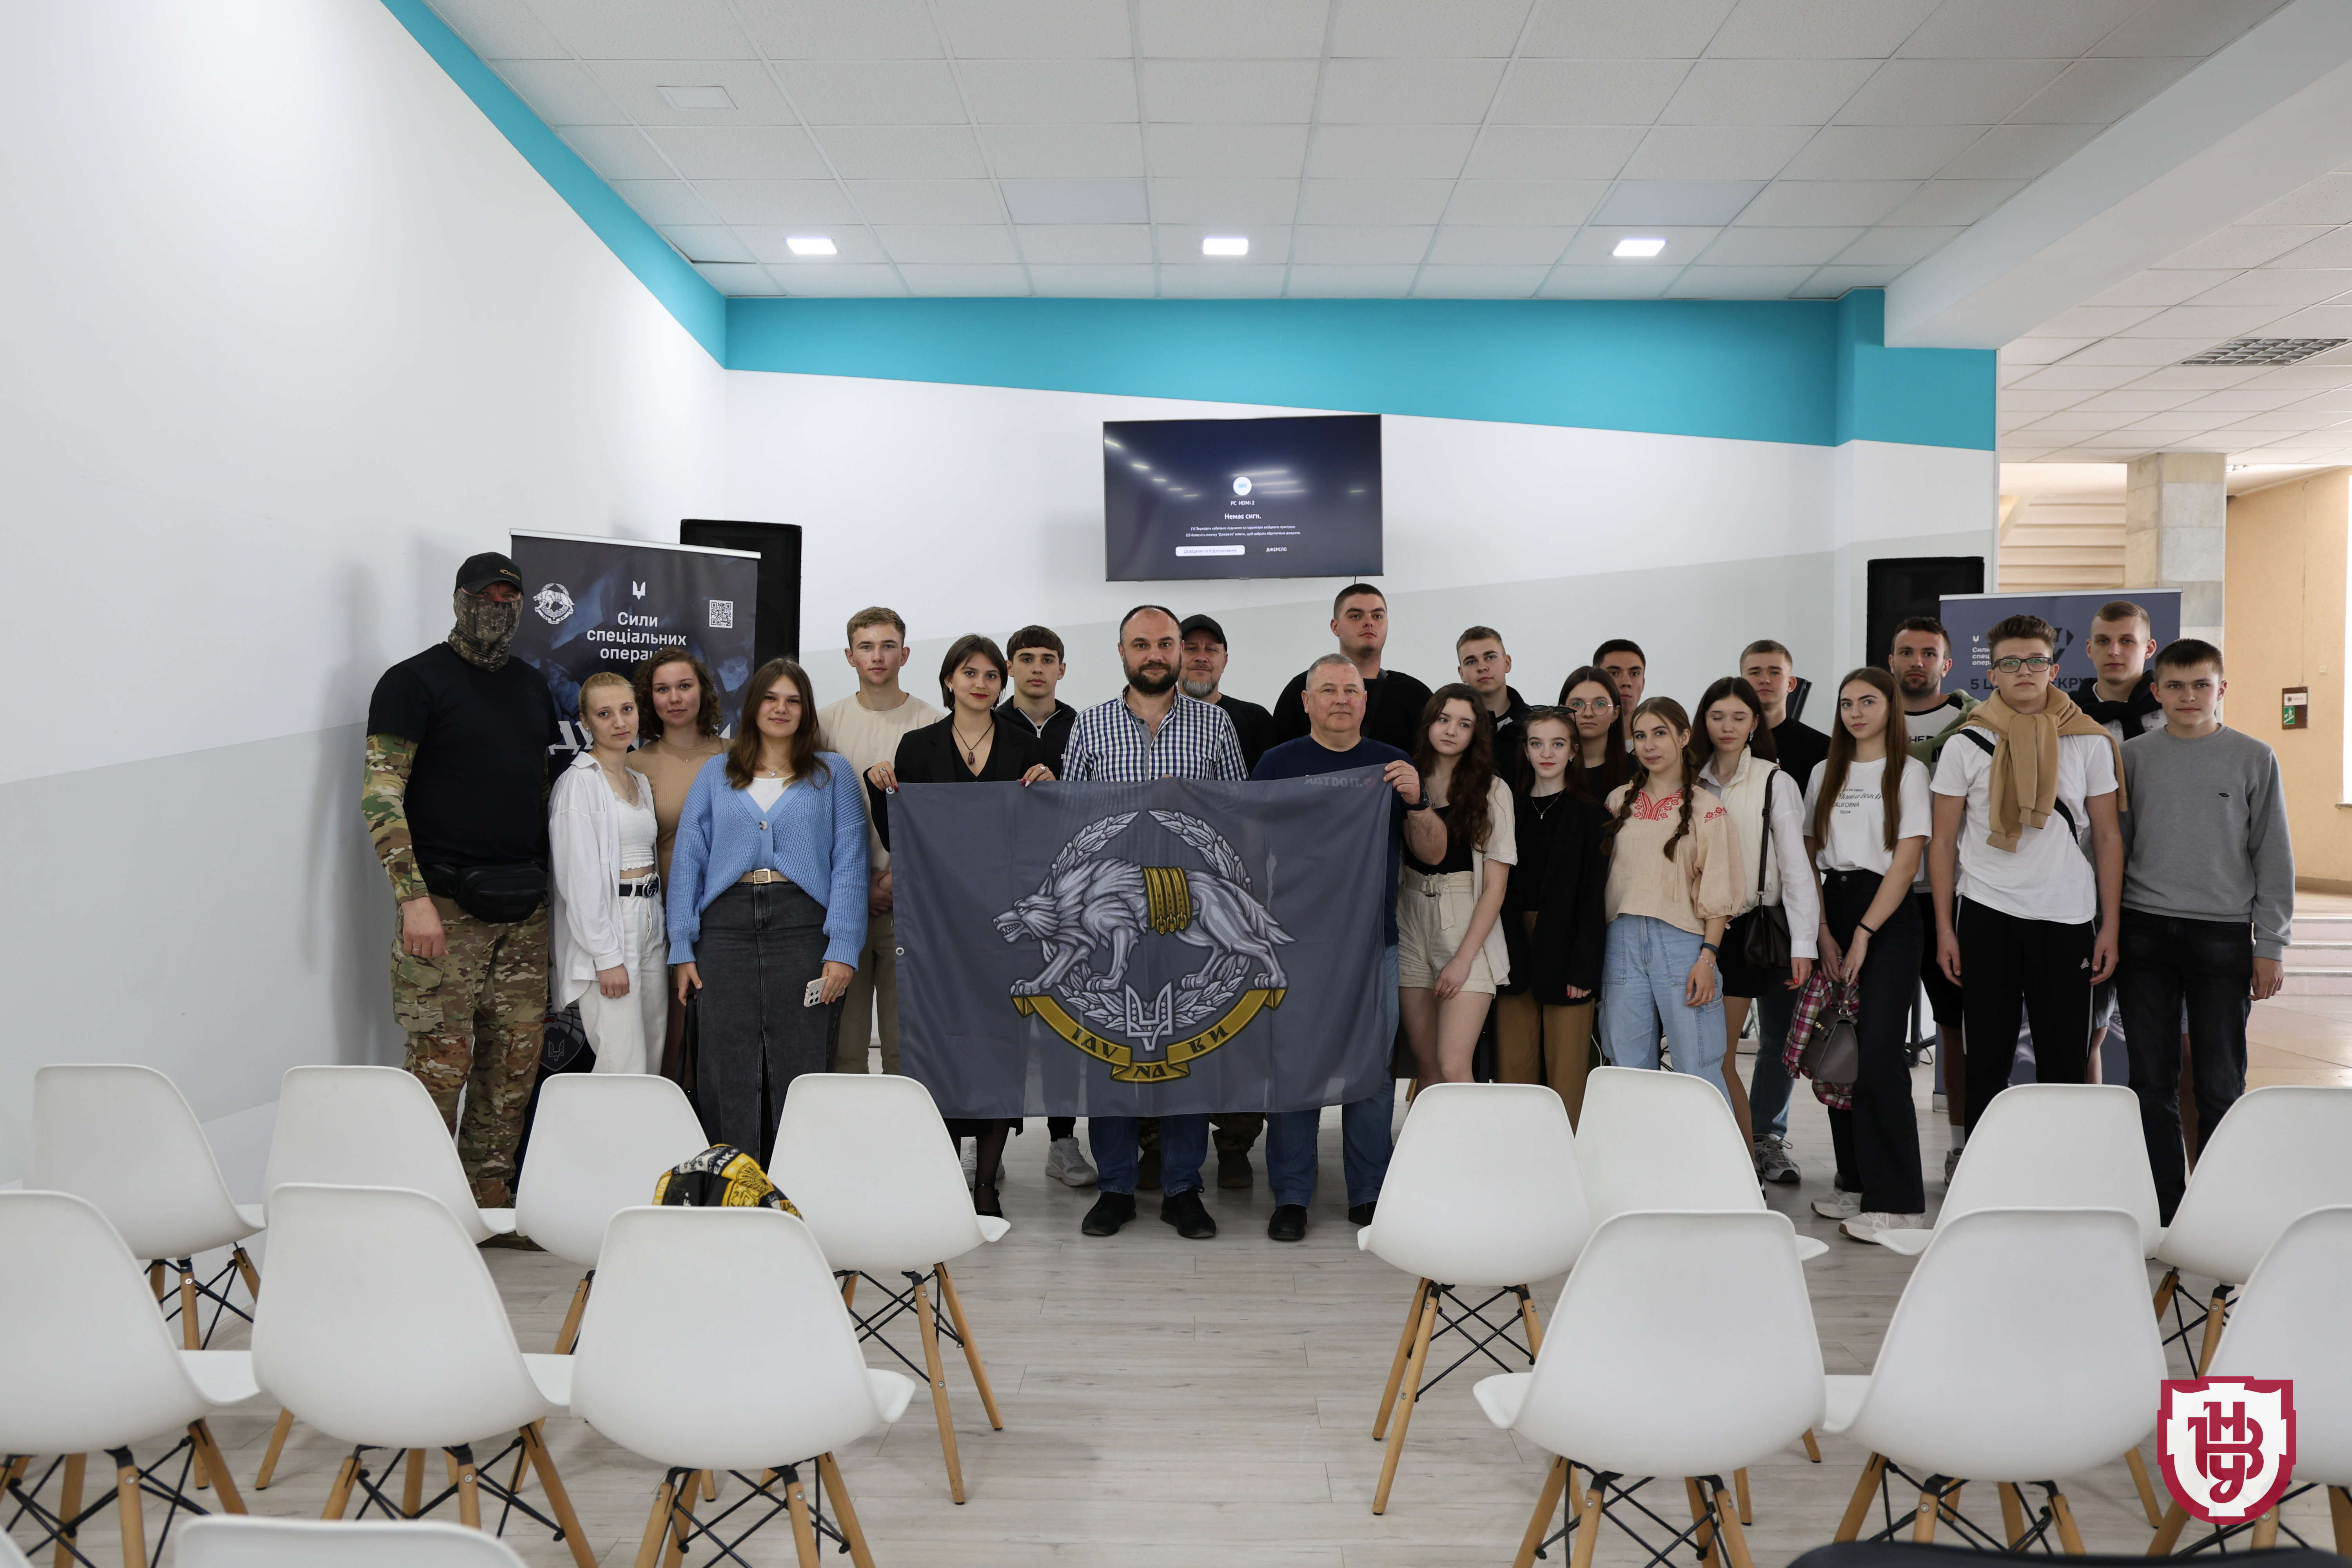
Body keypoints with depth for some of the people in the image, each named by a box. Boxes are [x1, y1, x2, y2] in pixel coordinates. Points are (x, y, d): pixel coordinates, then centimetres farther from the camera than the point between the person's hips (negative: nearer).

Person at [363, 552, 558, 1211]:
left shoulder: (532, 686, 17)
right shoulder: (415, 680, -3)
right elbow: (381, 796, -10)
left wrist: (549, 884, 14)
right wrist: (415, 899, -18)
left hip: (525, 909, 6)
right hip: (447, 907, -6)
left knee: (516, 1063, 7)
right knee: (441, 1063, -7)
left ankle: (491, 1201, 18)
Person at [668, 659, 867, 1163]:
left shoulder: (832, 772, 10)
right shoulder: (716, 773, 16)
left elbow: (850, 862, 2)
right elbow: (688, 858, 12)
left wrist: (843, 949, -9)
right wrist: (682, 949, 2)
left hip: (802, 923, -2)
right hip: (727, 926, 2)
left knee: (801, 1065, -2)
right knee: (728, 1069, 1)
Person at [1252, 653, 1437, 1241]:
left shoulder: (1392, 764, 10)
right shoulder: (1279, 763, 5)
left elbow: (1433, 852, 8)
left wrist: (1416, 801, -9)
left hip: (1374, 942, 2)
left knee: (1374, 1069, 5)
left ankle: (1370, 1193, 17)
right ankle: (1291, 1197, 11)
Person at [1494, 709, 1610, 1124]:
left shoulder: (1590, 814, 0)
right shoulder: (1511, 810, 10)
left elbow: (1595, 894, -6)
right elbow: (1499, 887, 9)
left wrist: (1583, 966, -13)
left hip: (1565, 950, -3)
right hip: (1516, 951, 3)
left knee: (1566, 1072, 0)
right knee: (1513, 1068, 5)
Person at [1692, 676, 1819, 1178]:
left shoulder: (1776, 783, -1)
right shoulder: (1693, 784, 8)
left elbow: (1796, 864, -5)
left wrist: (1802, 943, -11)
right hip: (1713, 930, 2)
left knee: (1777, 1042, 6)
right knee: (1716, 1055, -3)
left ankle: (1768, 1139, 24)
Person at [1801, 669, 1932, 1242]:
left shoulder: (1908, 771, 0)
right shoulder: (1826, 774, 14)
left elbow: (1906, 860, -7)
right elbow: (1810, 857, 9)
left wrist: (1863, 934, -13)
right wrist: (1825, 934, -2)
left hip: (1888, 918, -5)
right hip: (1832, 910, 5)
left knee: (1878, 1054, -12)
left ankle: (1896, 1201, -9)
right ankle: (1856, 1184, 15)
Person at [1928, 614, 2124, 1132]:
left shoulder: (2091, 742, 4)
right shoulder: (1966, 745, 2)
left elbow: (2108, 838, 7)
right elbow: (1943, 842, 3)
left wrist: (2110, 927, 1)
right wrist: (1944, 928, -2)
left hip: (2067, 916, 1)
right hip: (1985, 914, 0)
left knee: (2065, 1060, 4)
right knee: (1988, 1058, 6)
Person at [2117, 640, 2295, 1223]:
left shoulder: (2254, 758, 3)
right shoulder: (2133, 756, 6)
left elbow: (2274, 858, 4)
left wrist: (2270, 944, -1)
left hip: (2223, 934, -1)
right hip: (2146, 933, 2)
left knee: (2220, 1083, 0)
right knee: (2152, 1079, 5)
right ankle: (2164, 1208, 15)